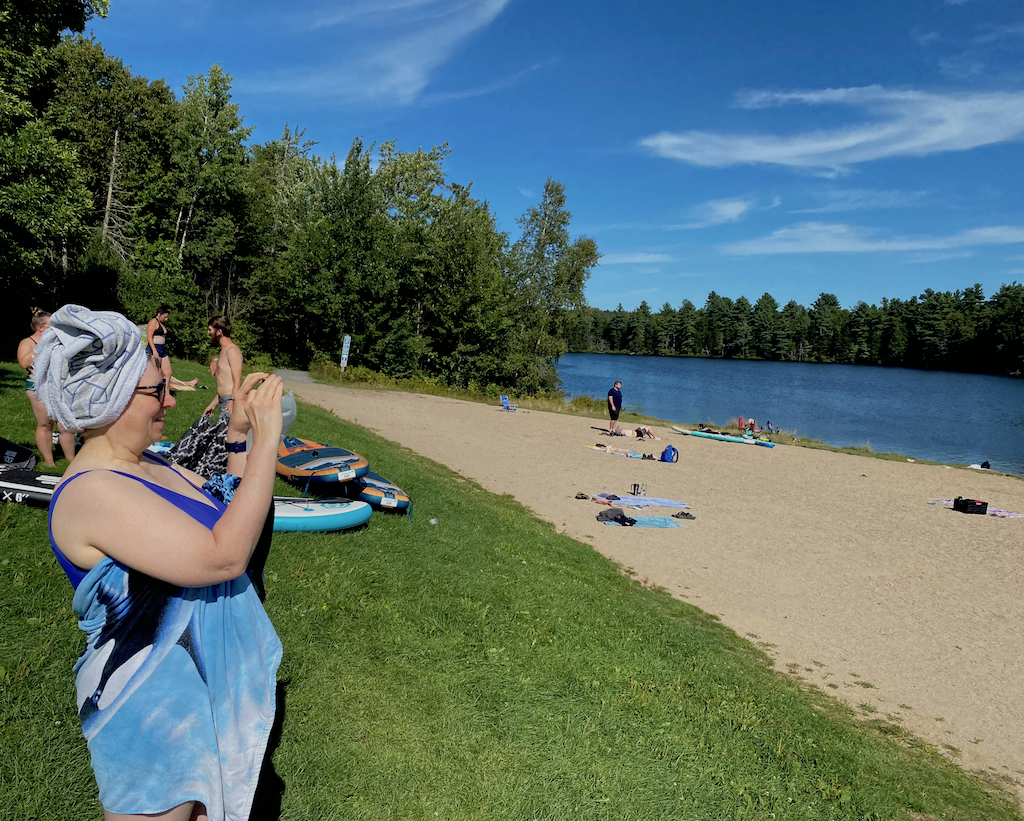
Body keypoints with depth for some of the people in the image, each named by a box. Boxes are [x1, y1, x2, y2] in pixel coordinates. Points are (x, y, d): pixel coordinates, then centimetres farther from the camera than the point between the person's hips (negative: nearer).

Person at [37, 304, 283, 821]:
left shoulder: (146, 465, 3)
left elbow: (226, 517, 14)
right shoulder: (92, 493, -27)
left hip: (209, 682, 9)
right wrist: (266, 441, -29)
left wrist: (239, 436, 1)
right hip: (152, 715, -9)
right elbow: (223, 556, -33)